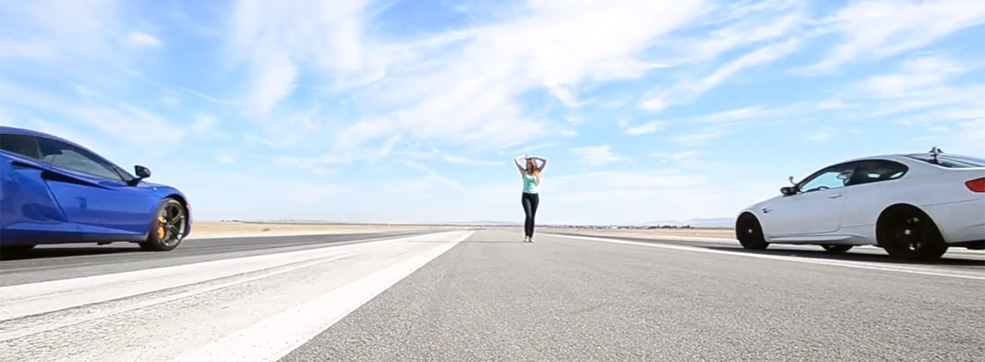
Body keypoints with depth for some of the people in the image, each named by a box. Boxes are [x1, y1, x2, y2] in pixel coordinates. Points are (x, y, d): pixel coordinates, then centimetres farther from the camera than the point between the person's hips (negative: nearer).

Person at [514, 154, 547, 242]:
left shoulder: (537, 172, 8)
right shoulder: (524, 171, 4)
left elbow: (545, 161, 7)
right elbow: (516, 160, 0)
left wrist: (534, 158, 10)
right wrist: (524, 156, 13)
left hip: (535, 196, 2)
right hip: (526, 196, -2)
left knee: (533, 217, 1)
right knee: (528, 216, -16)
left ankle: (531, 237, 3)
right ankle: (526, 236, -11)